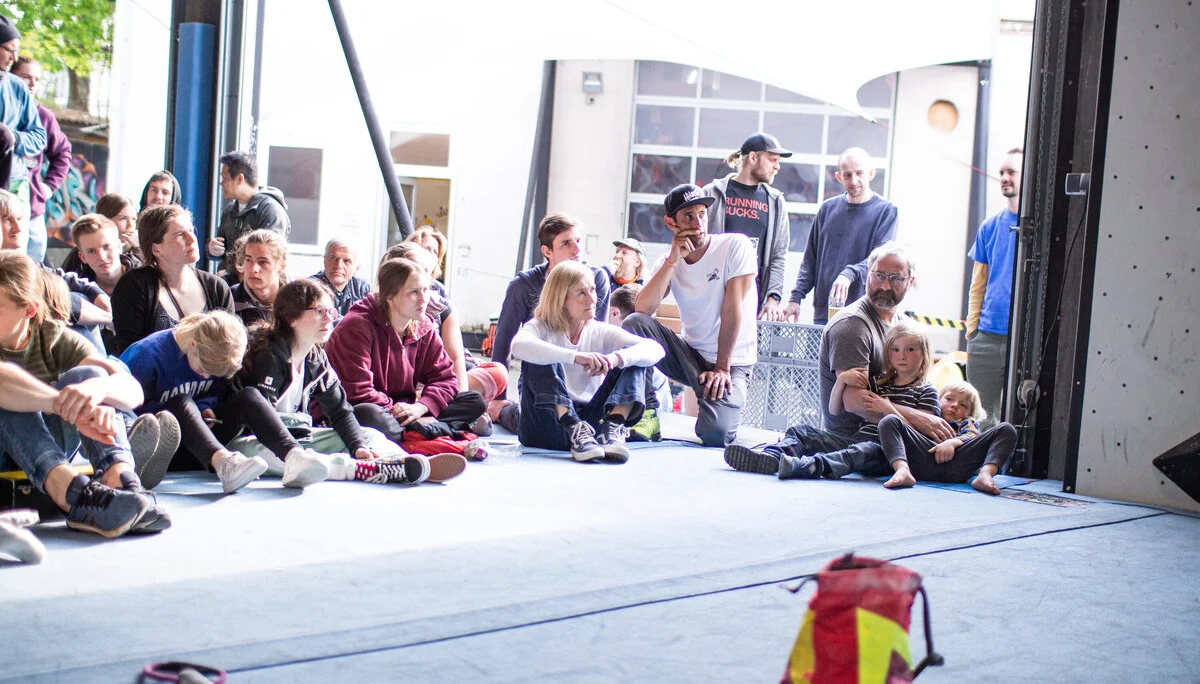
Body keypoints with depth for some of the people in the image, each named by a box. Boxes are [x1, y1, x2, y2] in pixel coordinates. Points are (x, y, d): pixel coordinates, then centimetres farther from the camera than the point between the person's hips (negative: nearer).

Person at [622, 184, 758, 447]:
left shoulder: (736, 245, -10)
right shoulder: (669, 262, 3)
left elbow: (732, 309, -15)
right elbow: (643, 310, -14)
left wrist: (721, 368, -17)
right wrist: (672, 260, -19)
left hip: (732, 362, -4)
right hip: (690, 355, 4)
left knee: (714, 434, -27)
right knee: (635, 323, -19)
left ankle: (722, 408, 13)